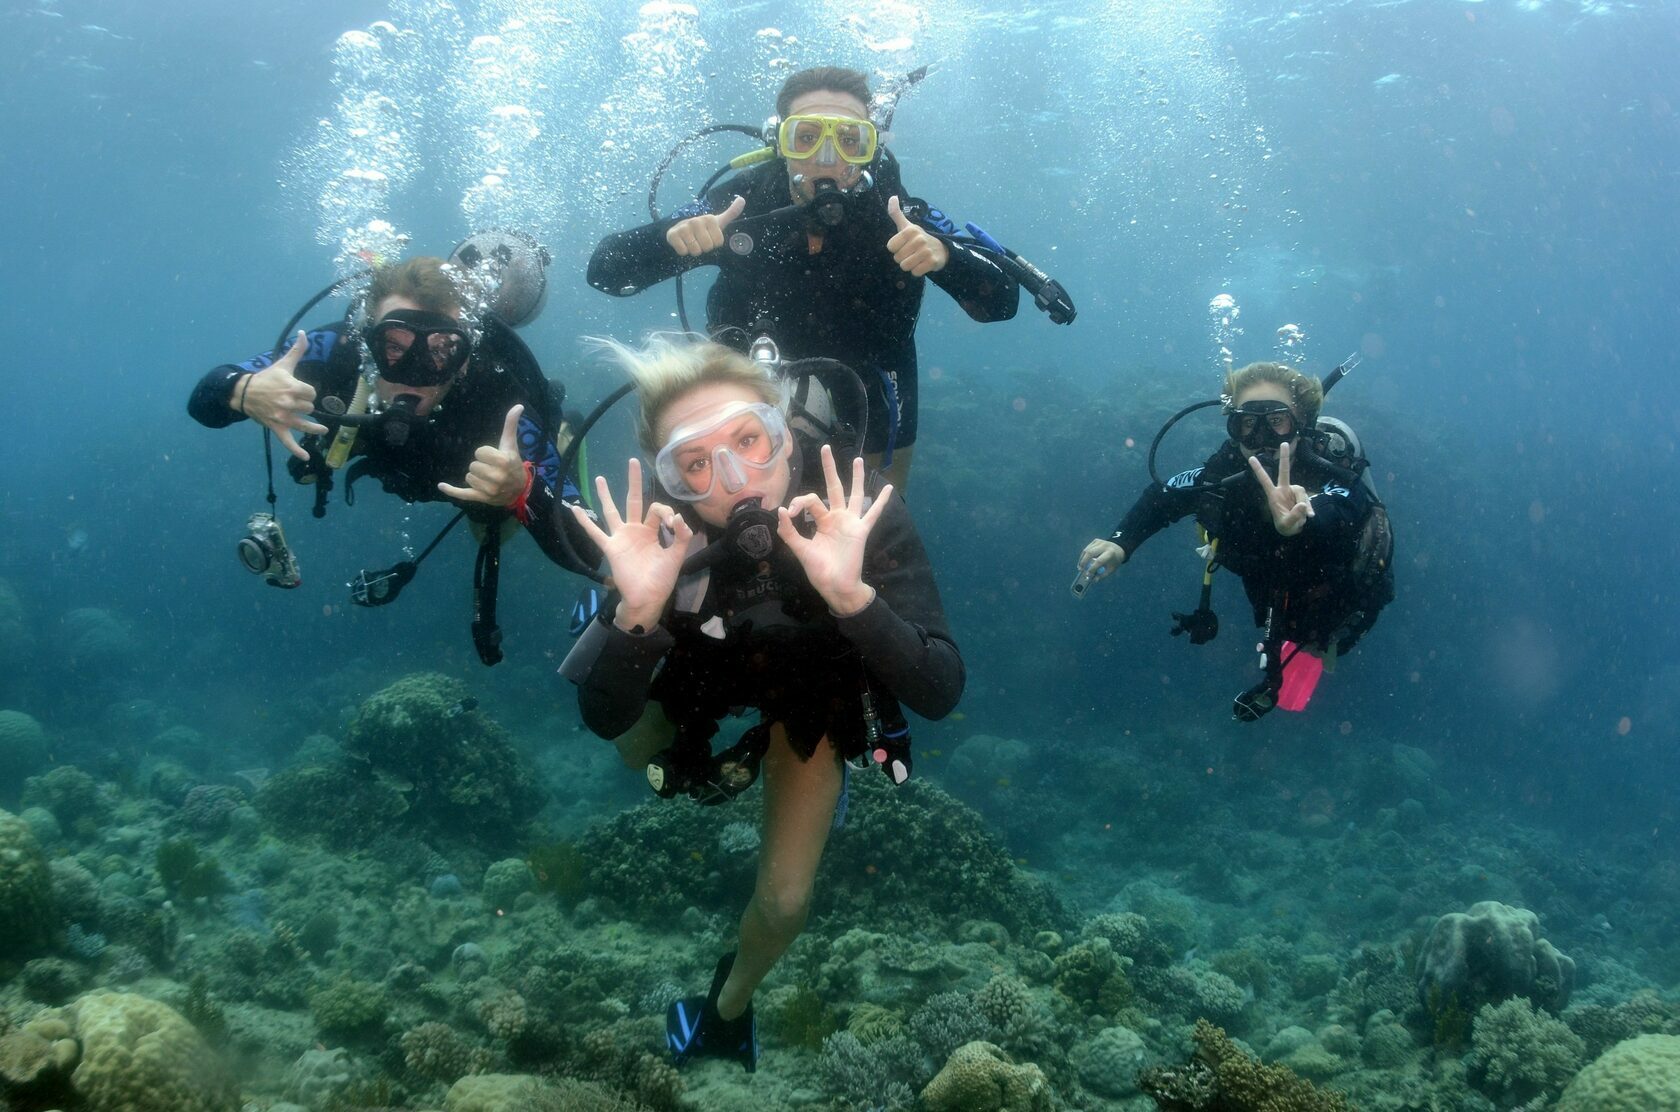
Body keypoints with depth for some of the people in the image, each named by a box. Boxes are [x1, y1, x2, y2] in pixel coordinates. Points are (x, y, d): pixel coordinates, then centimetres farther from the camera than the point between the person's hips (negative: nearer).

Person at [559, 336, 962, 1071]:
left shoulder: (858, 511, -40)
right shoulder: (657, 531, -37)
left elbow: (939, 693, -44)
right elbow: (604, 720, -35)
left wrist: (851, 594, -61)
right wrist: (637, 611, -53)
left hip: (813, 687, 0)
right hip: (702, 666, 1)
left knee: (784, 901, 7)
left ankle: (729, 1007, 39)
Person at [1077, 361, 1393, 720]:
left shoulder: (1331, 480, -42)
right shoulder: (1227, 469, -30)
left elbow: (1332, 515, -66)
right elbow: (1163, 495, -13)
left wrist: (1301, 525, -90)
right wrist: (1120, 542, -31)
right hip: (1275, 597, 4)